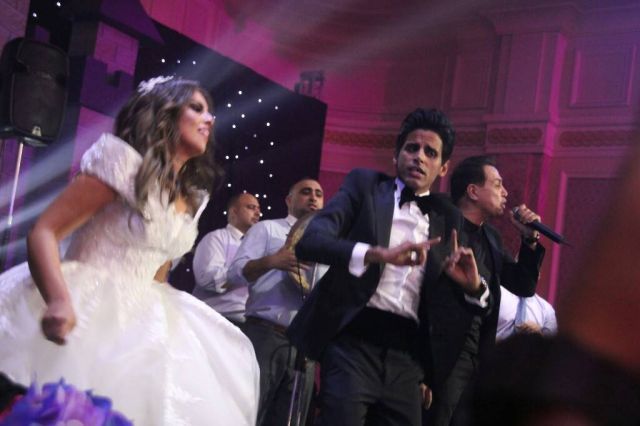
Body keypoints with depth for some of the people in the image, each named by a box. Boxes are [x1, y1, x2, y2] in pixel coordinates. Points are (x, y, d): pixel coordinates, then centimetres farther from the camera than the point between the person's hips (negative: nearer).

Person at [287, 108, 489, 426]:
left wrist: (473, 286, -7)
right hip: (354, 341, -3)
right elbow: (309, 241, -9)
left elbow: (446, 302, 17)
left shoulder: (447, 217, 16)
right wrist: (380, 253, -24)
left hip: (408, 355, 4)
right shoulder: (364, 185, 7)